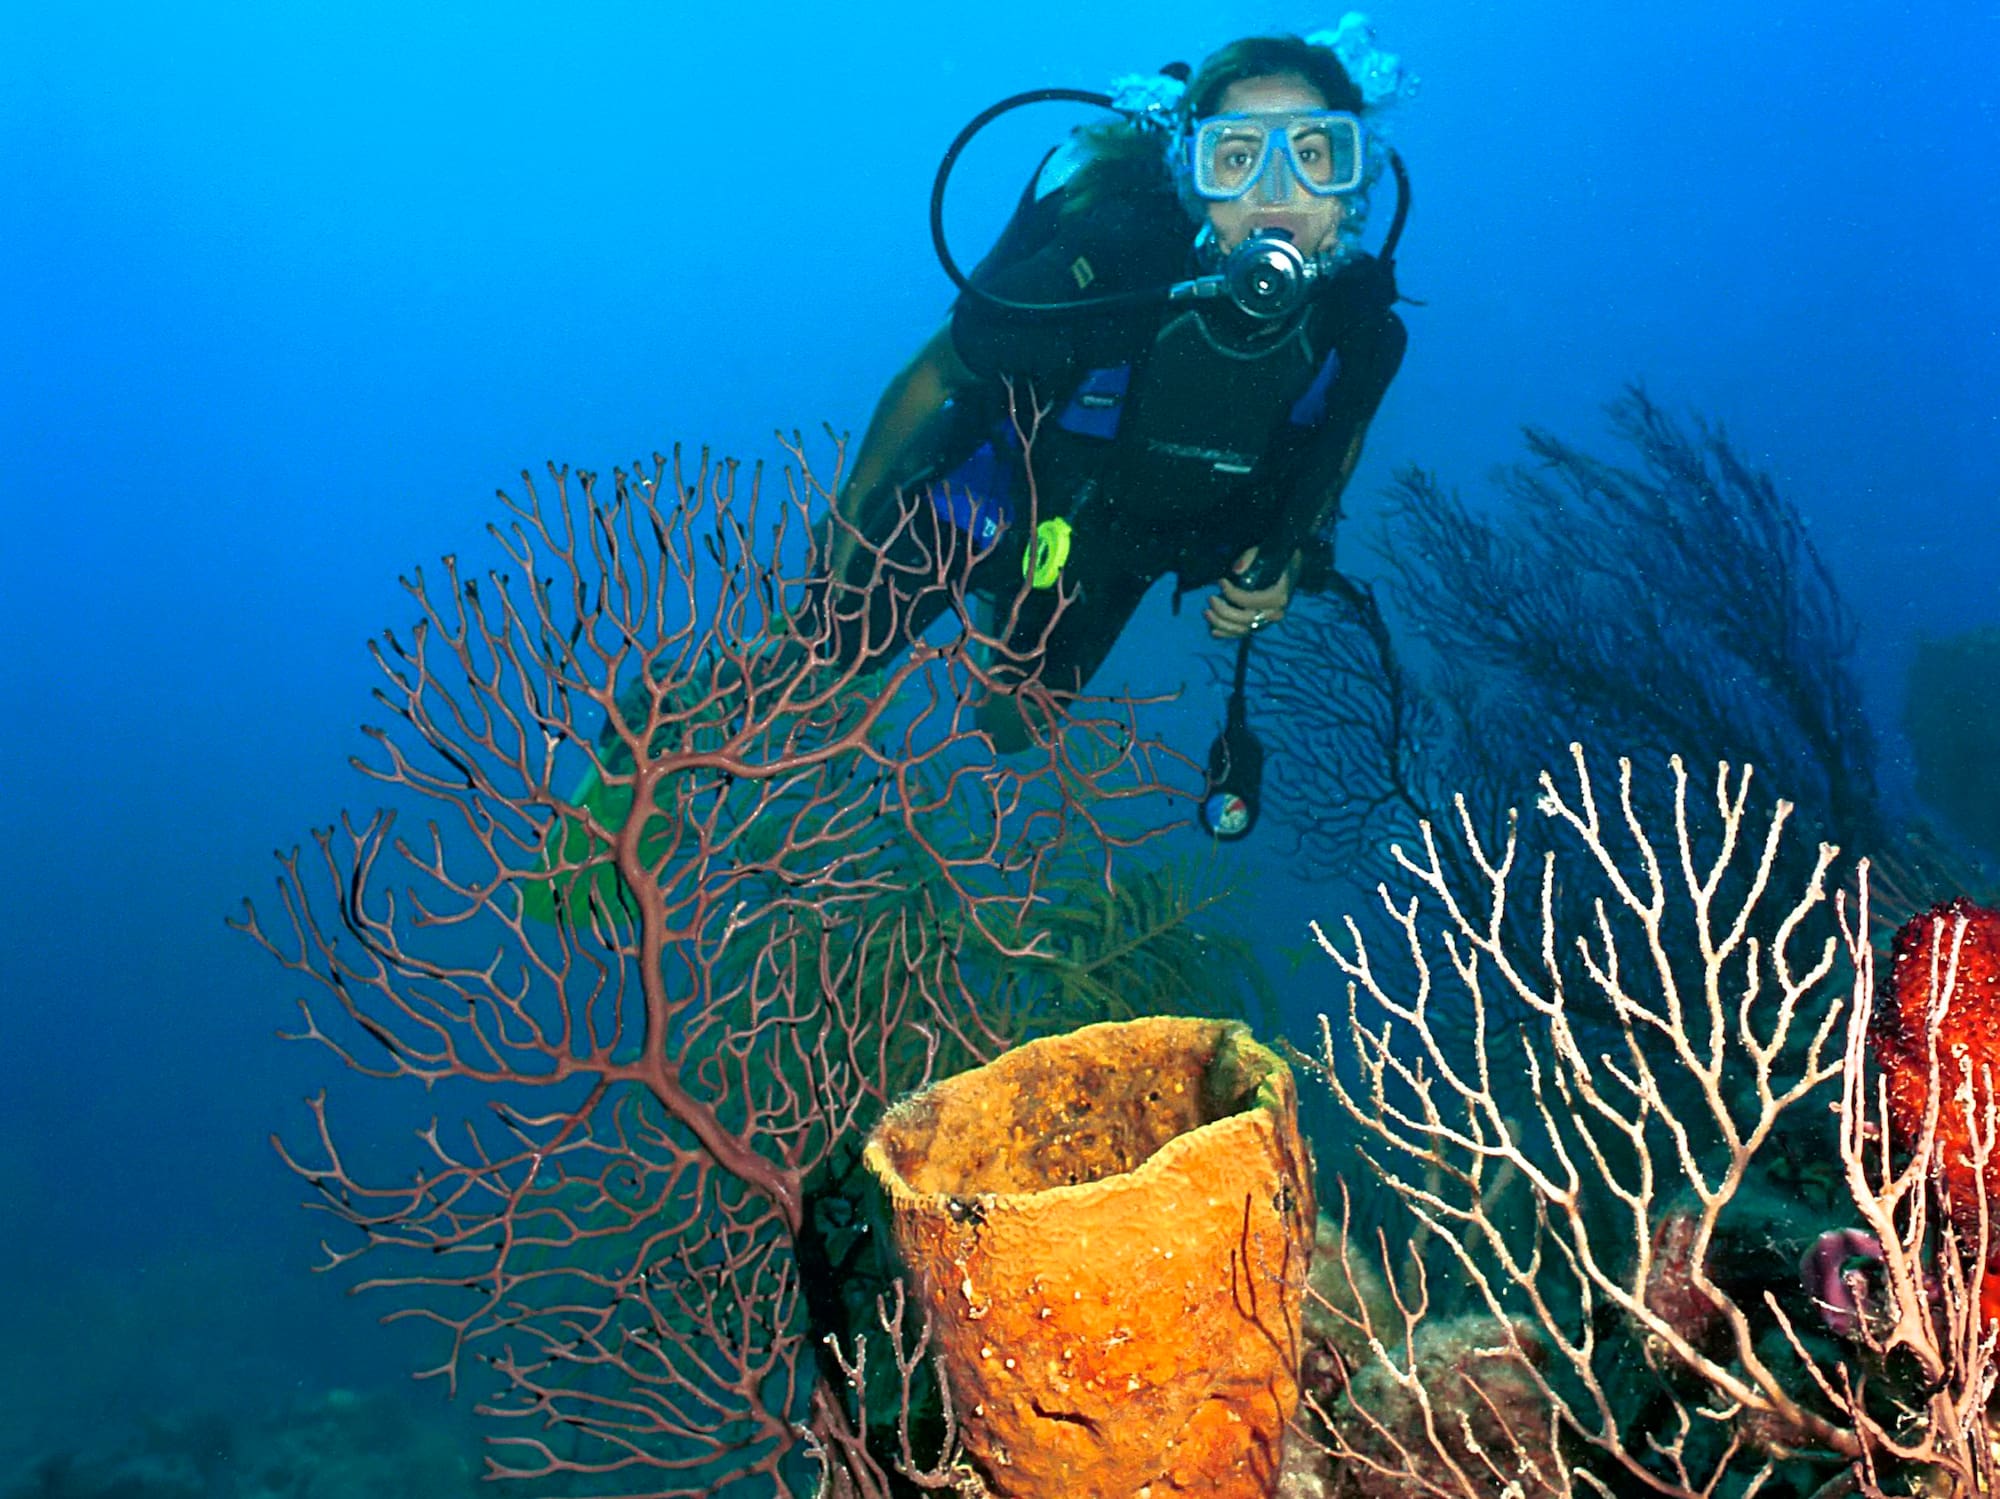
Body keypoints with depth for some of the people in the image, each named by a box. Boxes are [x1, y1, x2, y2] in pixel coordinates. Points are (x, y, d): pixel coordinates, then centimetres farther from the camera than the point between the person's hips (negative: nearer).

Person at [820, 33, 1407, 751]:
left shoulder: (1361, 326, -29)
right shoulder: (1101, 271, -41)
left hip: (1113, 561, 4)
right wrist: (850, 515, -9)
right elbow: (934, 374, -22)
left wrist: (1287, 558, -15)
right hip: (988, 505, -3)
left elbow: (1341, 428, -1)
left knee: (1011, 731, 26)